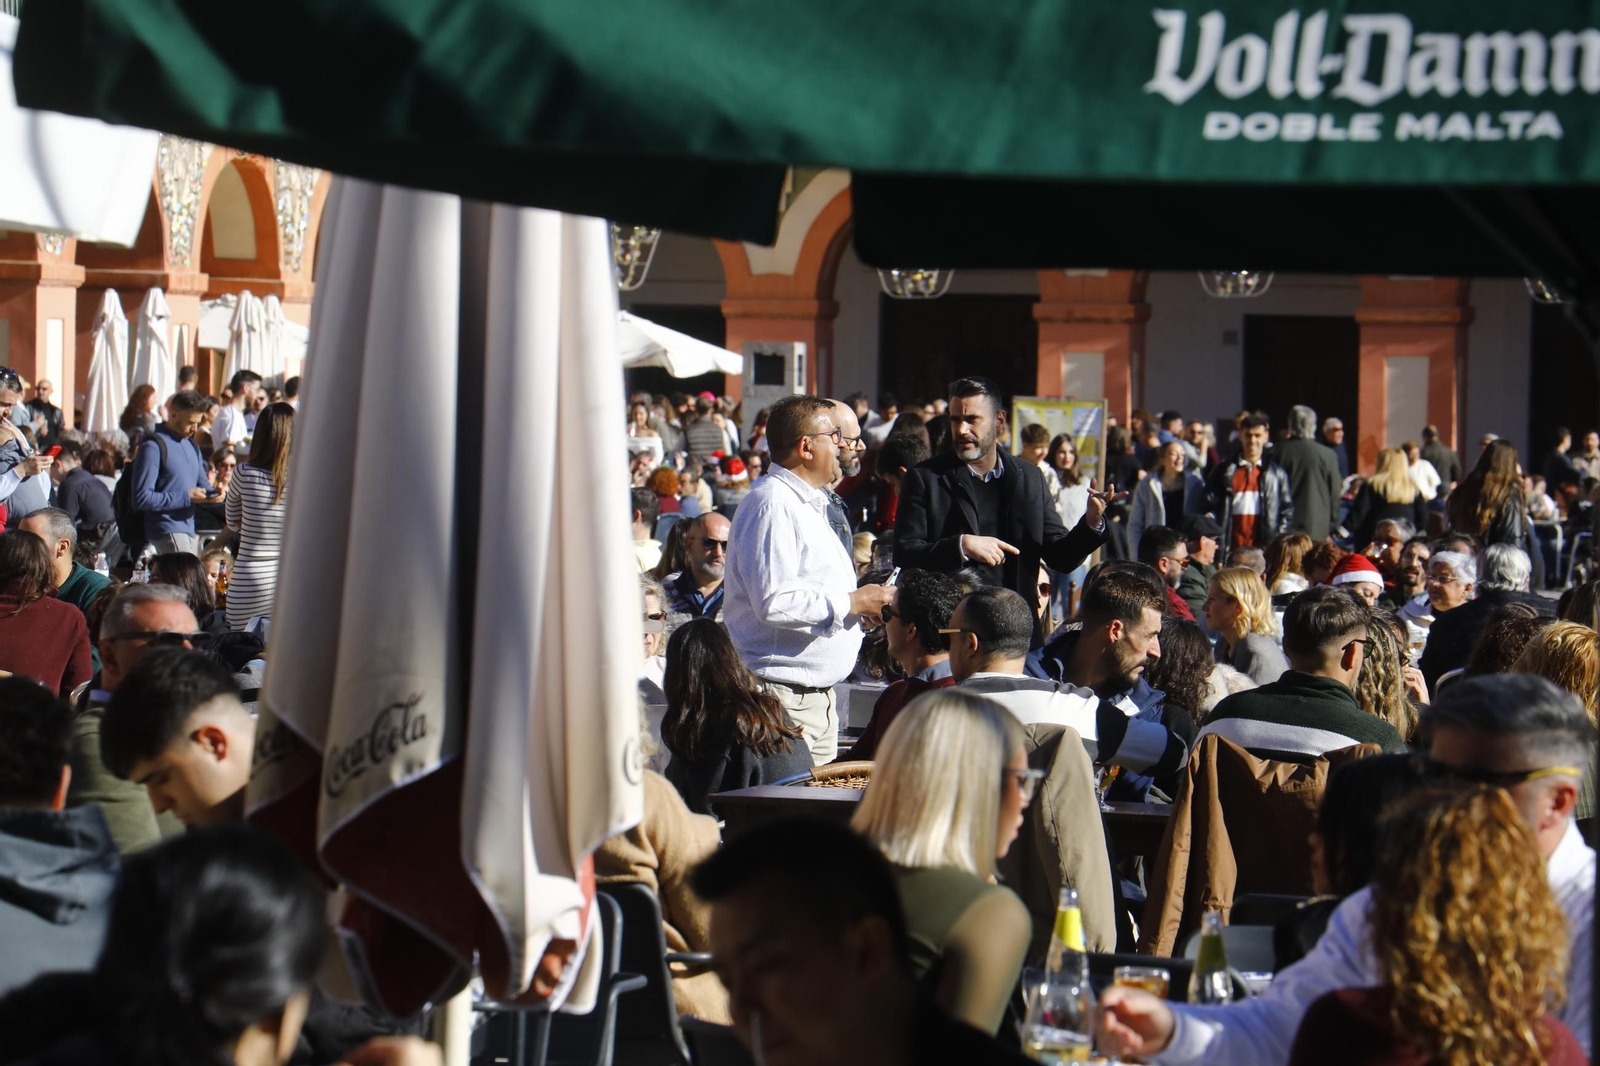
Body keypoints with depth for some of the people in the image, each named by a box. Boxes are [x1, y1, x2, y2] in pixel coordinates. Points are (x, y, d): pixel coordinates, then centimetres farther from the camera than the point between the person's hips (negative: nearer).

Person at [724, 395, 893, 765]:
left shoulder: (809, 505, 21)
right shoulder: (771, 505, -14)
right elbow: (774, 602, -25)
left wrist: (862, 607, 11)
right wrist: (851, 603, -15)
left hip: (818, 694, 10)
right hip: (783, 696, -10)